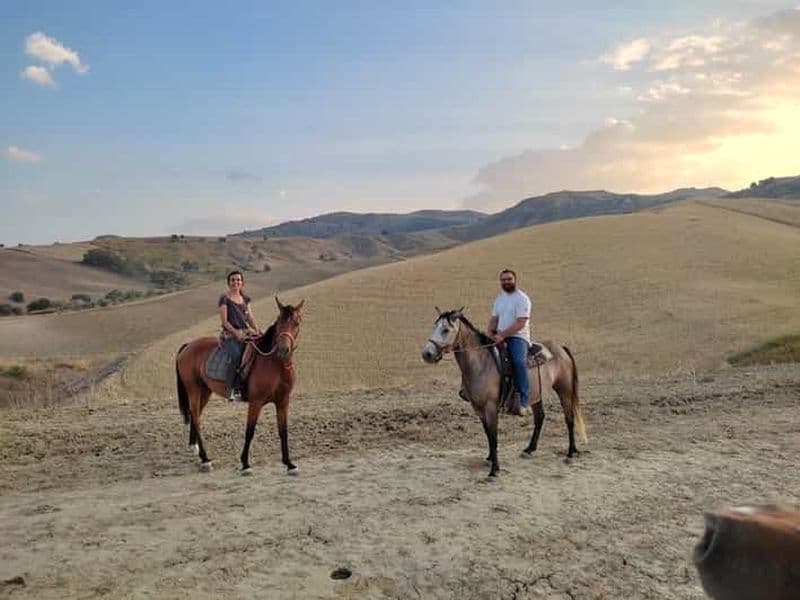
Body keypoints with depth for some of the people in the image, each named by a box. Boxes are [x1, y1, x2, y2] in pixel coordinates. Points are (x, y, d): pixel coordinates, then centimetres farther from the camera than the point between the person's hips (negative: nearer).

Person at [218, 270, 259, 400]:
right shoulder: (225, 298, 0)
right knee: (236, 355, -31)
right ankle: (233, 390, -27)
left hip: (245, 333, 6)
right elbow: (224, 321, -6)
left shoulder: (245, 299, 17)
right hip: (229, 335, -5)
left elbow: (250, 318, 13)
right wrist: (236, 333, -16)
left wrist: (257, 331, -4)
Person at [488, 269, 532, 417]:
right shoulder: (499, 299, 18)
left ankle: (525, 401, -29)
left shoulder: (522, 299, -6)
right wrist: (491, 333, -4)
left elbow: (520, 323, -16)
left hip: (518, 337, -8)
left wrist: (502, 335, -23)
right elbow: (494, 319, 17)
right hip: (500, 338, 8)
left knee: (518, 361, -31)